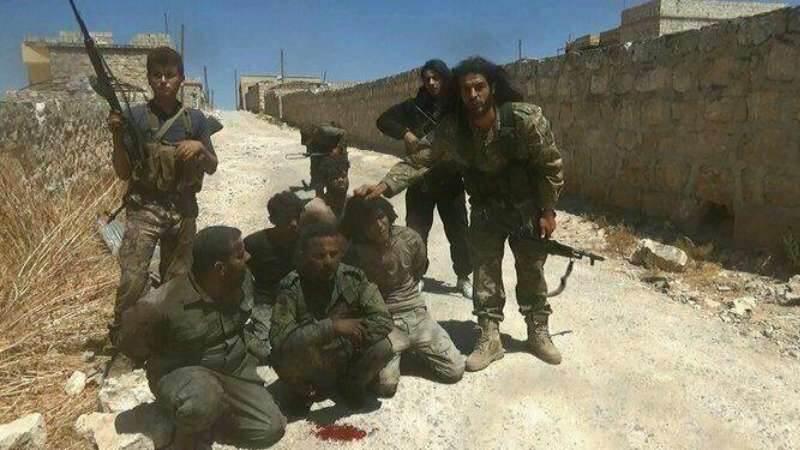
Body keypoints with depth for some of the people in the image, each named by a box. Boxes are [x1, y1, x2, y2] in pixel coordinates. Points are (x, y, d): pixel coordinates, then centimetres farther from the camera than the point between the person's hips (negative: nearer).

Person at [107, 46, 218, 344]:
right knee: (132, 278, -15)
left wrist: (200, 148, -10)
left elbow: (212, 168, 10)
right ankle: (120, 338, 1)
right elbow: (123, 173, 0)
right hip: (144, 207, -3)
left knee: (177, 279, 10)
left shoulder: (195, 119, 6)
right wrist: (117, 136, -15)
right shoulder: (135, 116, -1)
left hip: (183, 209, 3)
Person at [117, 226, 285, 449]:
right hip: (180, 374, -5)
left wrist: (245, 343, 6)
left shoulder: (242, 281, -12)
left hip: (233, 369, 5)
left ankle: (206, 423, 15)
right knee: (202, 399, -40)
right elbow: (129, 343, -10)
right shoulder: (162, 304, -30)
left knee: (270, 429, -8)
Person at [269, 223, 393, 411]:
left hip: (348, 360, 2)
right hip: (311, 368, -2)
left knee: (382, 347, -24)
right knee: (284, 357, -32)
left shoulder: (354, 279, -15)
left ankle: (352, 384, 8)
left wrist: (353, 332, -33)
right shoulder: (291, 288, -22)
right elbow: (279, 339, -31)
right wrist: (331, 326, -39)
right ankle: (303, 392, 4)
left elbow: (383, 320, -17)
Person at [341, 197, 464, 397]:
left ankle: (414, 348, 20)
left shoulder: (410, 238, -6)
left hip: (416, 314, 3)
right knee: (386, 384, -23)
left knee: (455, 371, -6)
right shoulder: (355, 253, -16)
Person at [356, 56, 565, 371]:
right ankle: (490, 338, 18)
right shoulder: (451, 129, -17)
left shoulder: (526, 119, -25)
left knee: (532, 271, 10)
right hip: (485, 208, 2)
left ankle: (538, 333, 28)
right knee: (484, 272, 3)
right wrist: (385, 185, -27)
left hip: (527, 206, -2)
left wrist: (548, 211, -11)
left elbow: (551, 166, -14)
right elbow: (420, 160, -13)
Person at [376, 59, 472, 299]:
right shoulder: (414, 106, 0)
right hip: (419, 180, 0)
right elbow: (383, 120, -1)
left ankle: (463, 278, 23)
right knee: (416, 231, 5)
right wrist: (406, 134, -16)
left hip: (450, 180, 0)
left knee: (458, 230, 6)